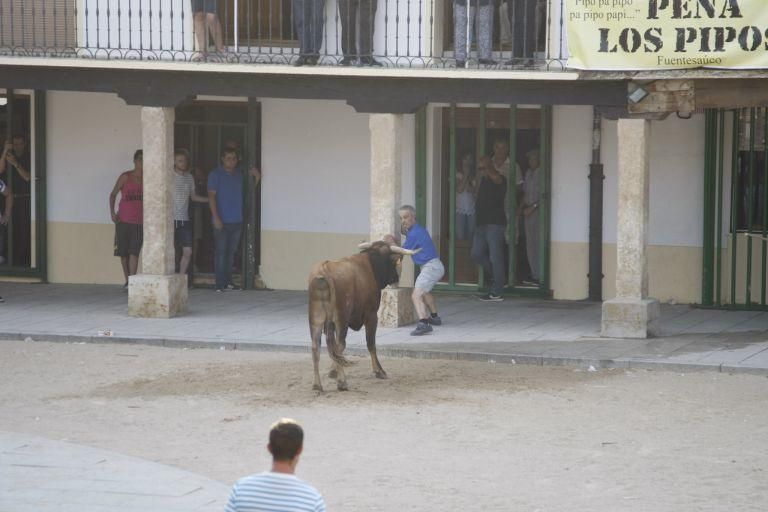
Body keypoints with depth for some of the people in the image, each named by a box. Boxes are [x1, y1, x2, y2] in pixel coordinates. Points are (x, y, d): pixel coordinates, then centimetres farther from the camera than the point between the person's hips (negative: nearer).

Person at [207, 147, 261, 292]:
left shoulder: (240, 174, 13)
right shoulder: (215, 174, -2)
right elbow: (211, 195, -8)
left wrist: (257, 177, 4)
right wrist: (215, 217, -17)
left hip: (236, 220, 5)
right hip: (222, 221, -5)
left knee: (231, 252, 9)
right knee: (220, 251, -6)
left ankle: (228, 281, 15)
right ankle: (220, 283, -5)